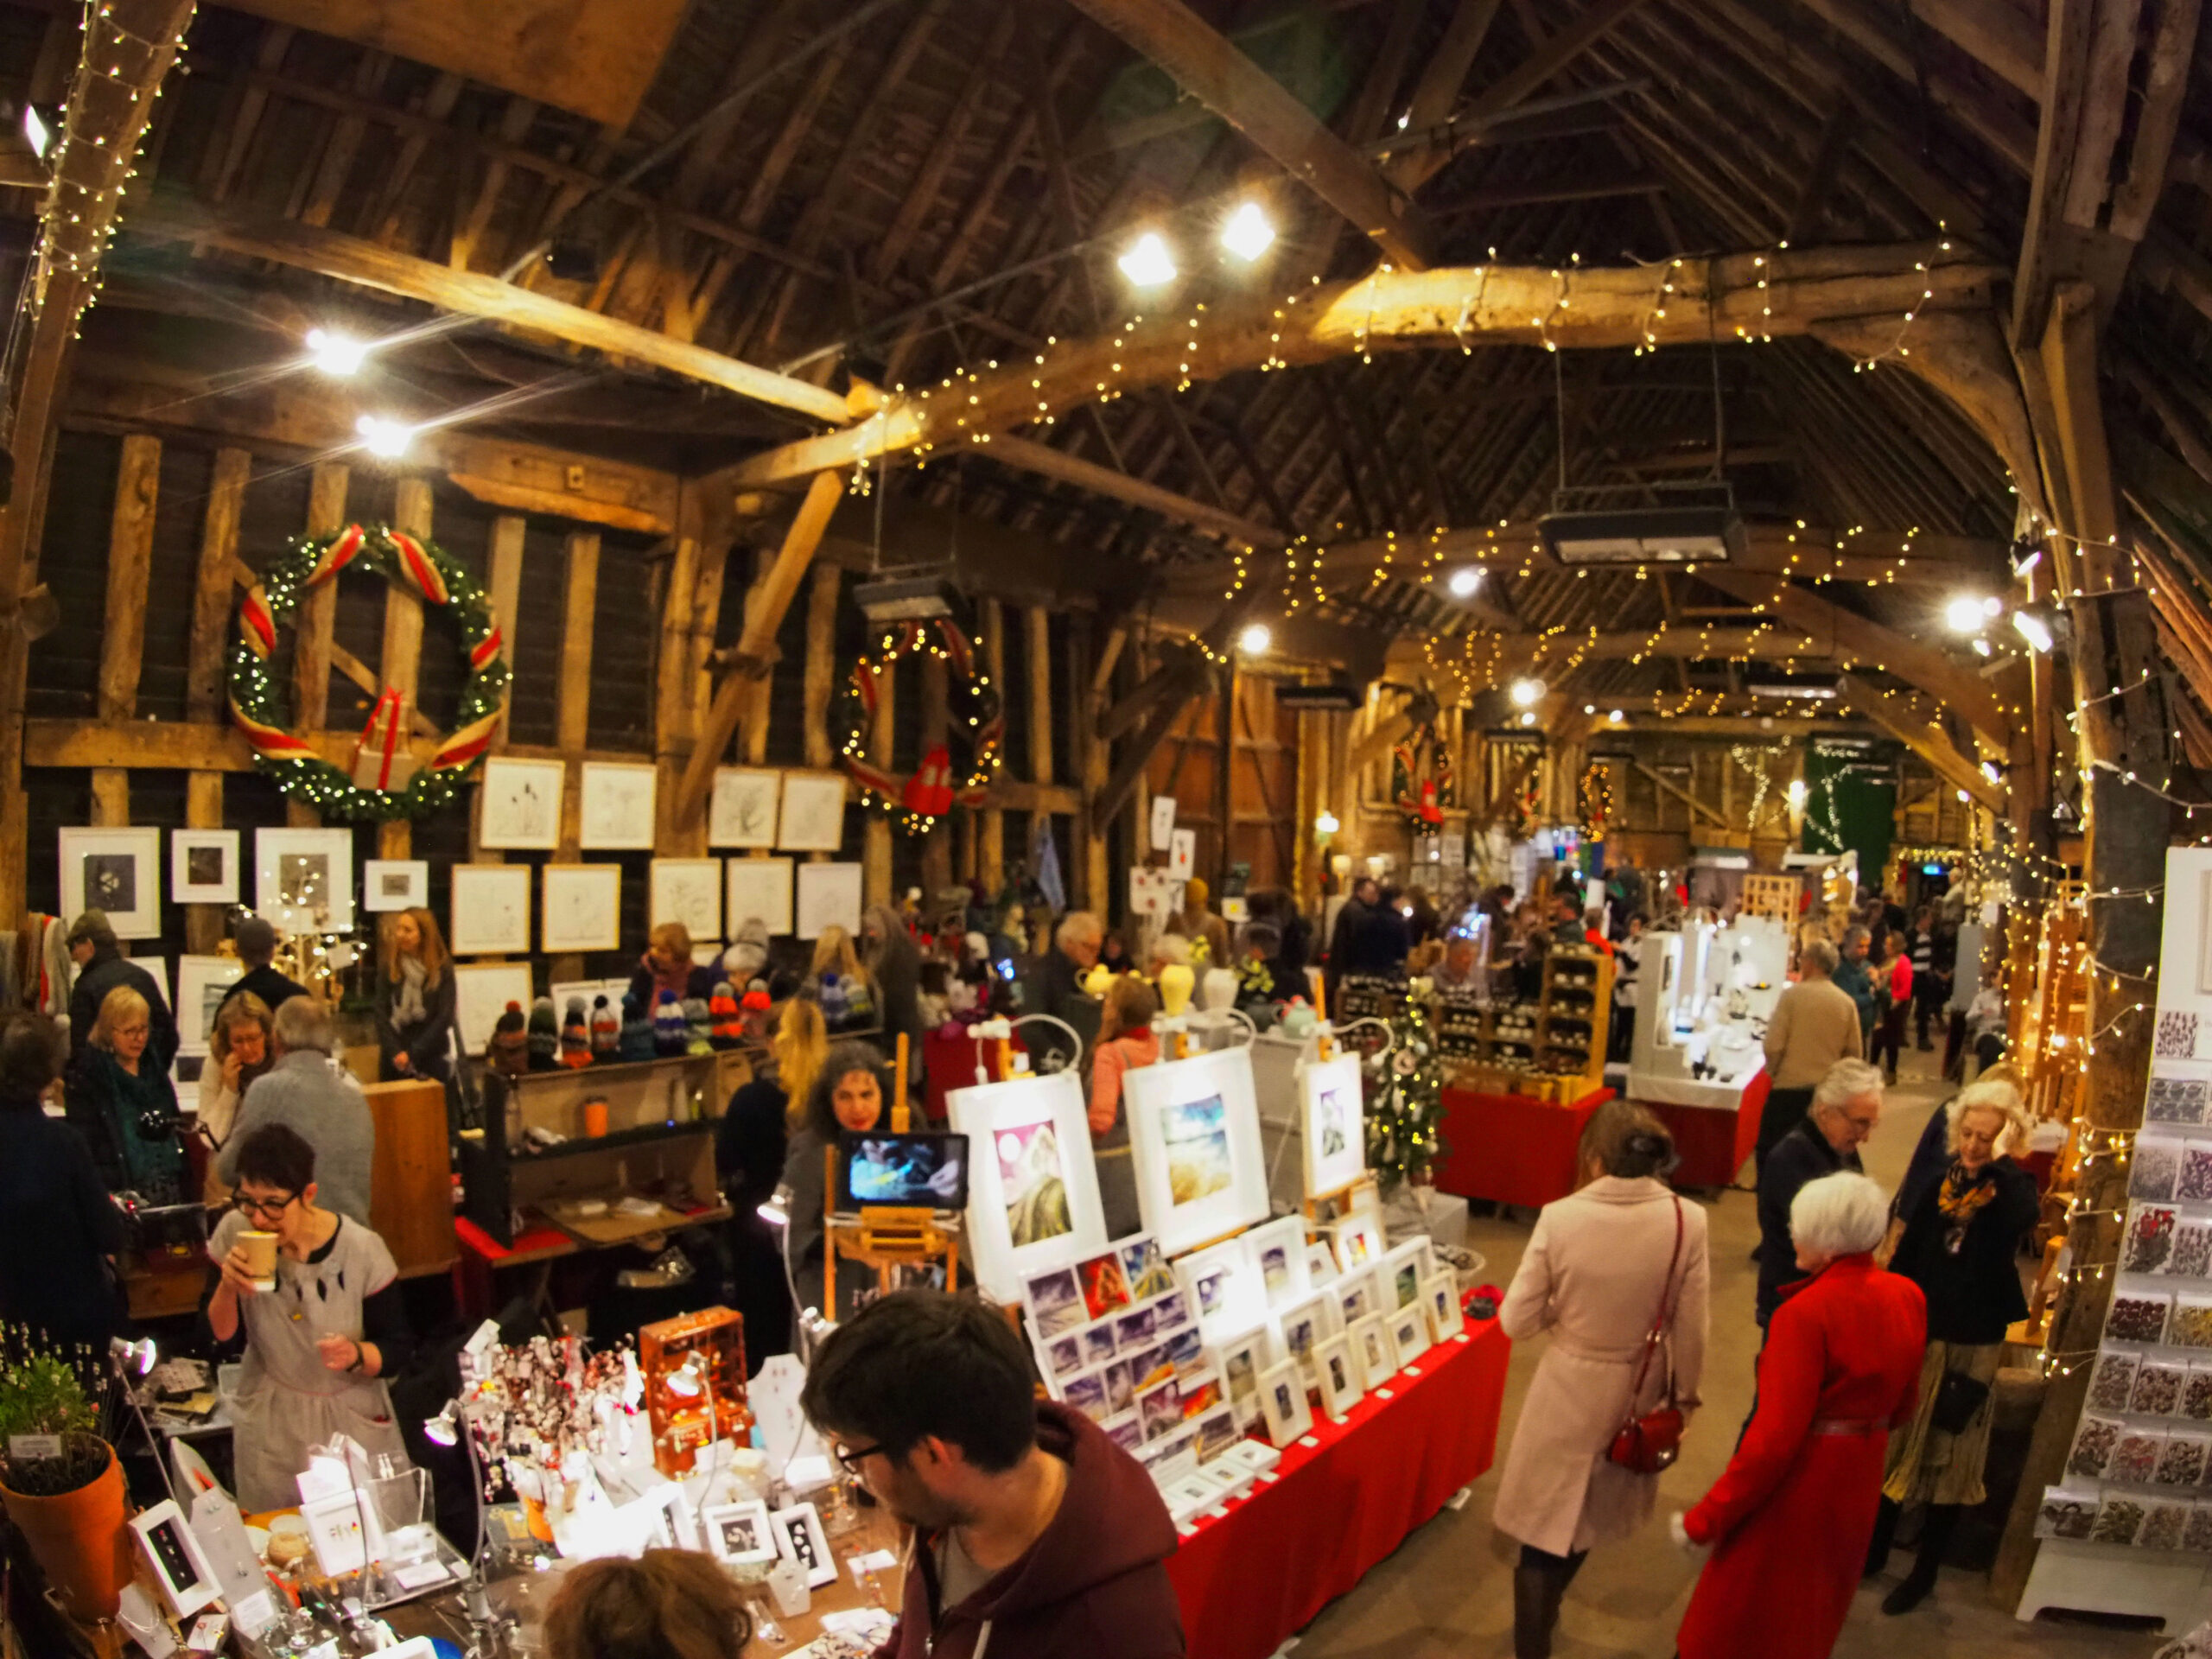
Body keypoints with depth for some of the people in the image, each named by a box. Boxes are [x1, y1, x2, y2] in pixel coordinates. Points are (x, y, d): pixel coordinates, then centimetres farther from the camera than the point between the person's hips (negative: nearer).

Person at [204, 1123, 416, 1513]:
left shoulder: (362, 1250, -21)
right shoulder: (234, 1233, -13)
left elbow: (399, 1348, -12)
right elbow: (220, 1338, -5)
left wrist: (356, 1356, -32)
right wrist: (227, 1287, -24)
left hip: (351, 1421, -2)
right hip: (268, 1423, 2)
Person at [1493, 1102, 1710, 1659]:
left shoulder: (1560, 1217, -22)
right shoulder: (1687, 1220, -18)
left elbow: (1516, 1321, -15)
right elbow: (1691, 1330, -8)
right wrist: (1684, 1395, 9)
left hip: (1569, 1390, -3)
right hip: (1637, 1392, 4)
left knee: (1546, 1522, 15)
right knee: (1588, 1515, 28)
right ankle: (1544, 1610, 51)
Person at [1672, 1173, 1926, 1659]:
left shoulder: (1807, 1312, -26)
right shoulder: (1908, 1297, -4)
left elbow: (1775, 1436, -26)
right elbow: (1902, 1406, 9)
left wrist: (1704, 1519, -19)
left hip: (1798, 1481, -7)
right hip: (1860, 1476, 7)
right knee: (1812, 1615, 27)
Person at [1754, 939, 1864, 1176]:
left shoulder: (1792, 995, -11)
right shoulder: (1847, 1003, 0)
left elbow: (1773, 1046, -13)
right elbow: (1854, 1053, 7)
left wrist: (1773, 1072, 6)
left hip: (1789, 1088, -4)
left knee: (1770, 1156, 6)